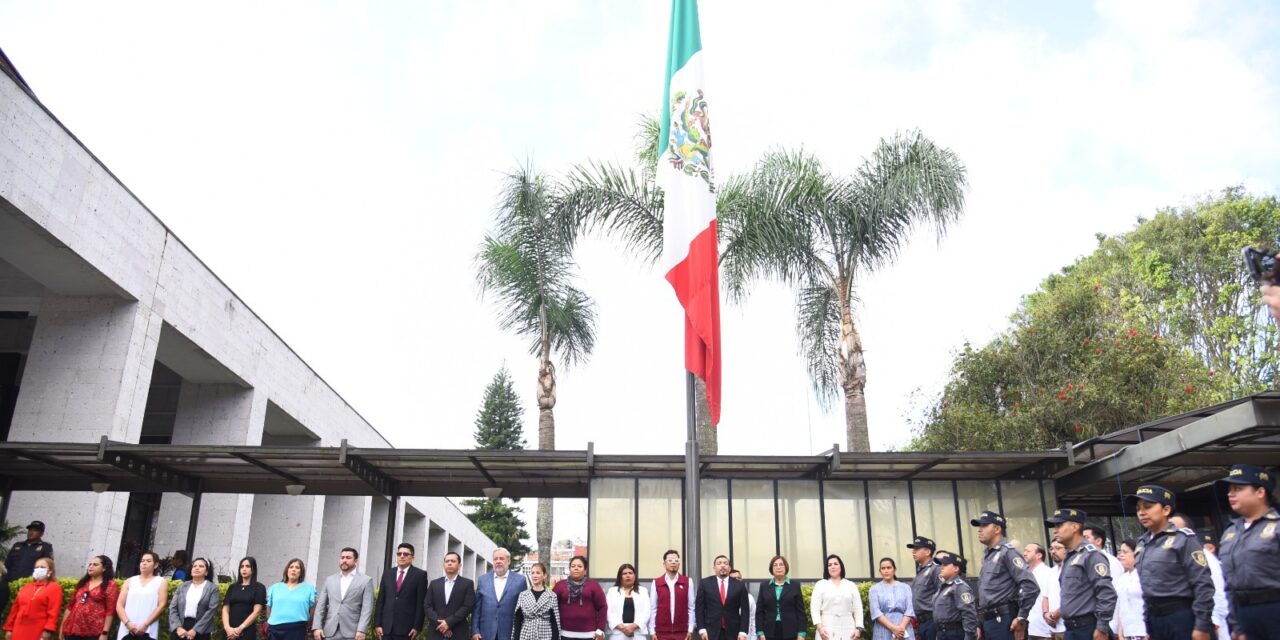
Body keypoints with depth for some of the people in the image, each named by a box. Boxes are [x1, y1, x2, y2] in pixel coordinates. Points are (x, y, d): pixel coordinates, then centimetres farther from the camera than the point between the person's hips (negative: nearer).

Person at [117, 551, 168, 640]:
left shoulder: (161, 582, 10)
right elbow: (119, 605, 8)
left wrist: (145, 625, -10)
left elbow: (161, 606, 0)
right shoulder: (129, 581, 17)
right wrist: (127, 623, -8)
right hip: (126, 630, 2)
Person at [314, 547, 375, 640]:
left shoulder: (366, 580, 5)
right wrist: (317, 627, -2)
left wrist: (361, 630, -14)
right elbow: (321, 605, 11)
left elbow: (366, 608, -3)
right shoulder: (330, 580, 16)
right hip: (330, 632, 3)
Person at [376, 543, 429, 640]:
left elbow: (421, 603, -3)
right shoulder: (387, 574, 13)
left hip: (406, 628, -3)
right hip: (386, 626, 3)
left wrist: (417, 626, -10)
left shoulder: (420, 575, 1)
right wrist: (377, 624, 2)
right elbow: (380, 601, 11)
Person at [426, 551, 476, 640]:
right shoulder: (434, 583, 13)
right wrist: (440, 624, -10)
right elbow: (428, 607, 5)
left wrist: (449, 622, -14)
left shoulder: (467, 583, 5)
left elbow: (468, 606, -5)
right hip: (436, 632, 2)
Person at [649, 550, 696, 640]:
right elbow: (653, 609, 3)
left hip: (682, 631, 0)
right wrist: (653, 631, 0)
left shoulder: (687, 582, 2)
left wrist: (690, 629, -1)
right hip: (662, 632, 0)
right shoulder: (656, 583, 2)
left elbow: (691, 607, 3)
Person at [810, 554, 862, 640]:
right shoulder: (820, 584, 8)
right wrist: (819, 627, -12)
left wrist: (858, 628, -2)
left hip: (848, 630, 2)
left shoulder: (851, 585, 14)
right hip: (827, 630, -2)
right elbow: (814, 608, 1)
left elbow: (858, 609, 11)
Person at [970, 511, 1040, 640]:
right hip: (989, 621, 9)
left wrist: (1021, 617, -16)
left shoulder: (1008, 552, -10)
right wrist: (981, 624, 20)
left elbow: (1031, 586, -20)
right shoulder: (987, 556, 18)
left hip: (1004, 621, -9)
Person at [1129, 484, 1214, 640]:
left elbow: (1203, 584, -12)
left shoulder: (1183, 539, -7)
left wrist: (1202, 626, -15)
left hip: (1181, 617, -6)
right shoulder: (1141, 544, 12)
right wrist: (1146, 626, 16)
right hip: (1153, 618, 6)